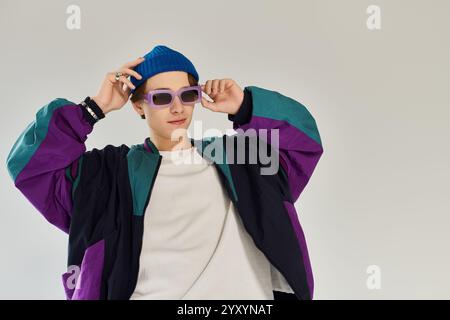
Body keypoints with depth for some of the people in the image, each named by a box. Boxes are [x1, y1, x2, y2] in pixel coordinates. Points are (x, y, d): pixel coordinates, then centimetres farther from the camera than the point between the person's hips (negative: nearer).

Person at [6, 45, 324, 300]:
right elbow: (28, 162, 5)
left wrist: (245, 108, 8)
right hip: (152, 292, -2)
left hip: (241, 292, 2)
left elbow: (303, 135, 19)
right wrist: (95, 108, 2)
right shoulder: (115, 170, 10)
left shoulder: (231, 158, 18)